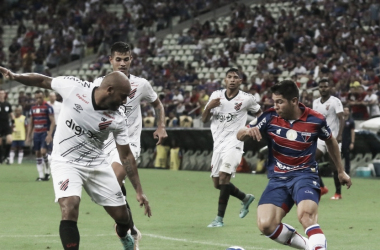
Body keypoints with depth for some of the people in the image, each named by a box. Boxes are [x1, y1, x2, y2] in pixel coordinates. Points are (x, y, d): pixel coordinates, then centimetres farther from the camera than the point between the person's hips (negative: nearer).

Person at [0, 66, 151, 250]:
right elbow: (43, 81, -2)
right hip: (66, 163, -3)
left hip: (97, 164, 3)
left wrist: (139, 191, -4)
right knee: (69, 211, -27)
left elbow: (126, 156, -5)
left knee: (122, 217, 9)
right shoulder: (73, 87, -19)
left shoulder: (117, 121, -14)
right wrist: (15, 76, -14)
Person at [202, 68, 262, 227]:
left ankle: (219, 218, -18)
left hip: (233, 143, -5)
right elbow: (204, 120, 8)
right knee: (217, 183, 9)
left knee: (224, 177, -21)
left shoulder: (246, 99, -3)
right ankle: (245, 198, 34)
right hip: (218, 143, 5)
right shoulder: (216, 96, 6)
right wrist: (209, 107, -10)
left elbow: (259, 113, 15)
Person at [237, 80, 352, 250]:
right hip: (278, 178, 3)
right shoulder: (270, 117, -5)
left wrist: (341, 171, 23)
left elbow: (330, 141, 14)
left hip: (305, 175, -3)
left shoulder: (316, 120, -7)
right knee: (265, 225, -15)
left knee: (306, 215, -33)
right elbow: (240, 136, 0)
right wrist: (247, 132, -26)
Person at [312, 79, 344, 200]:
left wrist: (339, 135, -26)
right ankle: (322, 187, 8)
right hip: (320, 138, 6)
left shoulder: (335, 101, -7)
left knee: (334, 165, -4)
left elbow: (341, 119, -15)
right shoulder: (316, 102, 12)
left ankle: (338, 193, 4)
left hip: (332, 138, -6)